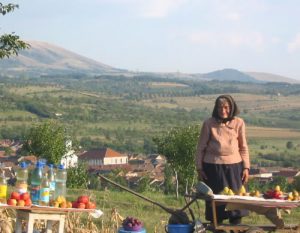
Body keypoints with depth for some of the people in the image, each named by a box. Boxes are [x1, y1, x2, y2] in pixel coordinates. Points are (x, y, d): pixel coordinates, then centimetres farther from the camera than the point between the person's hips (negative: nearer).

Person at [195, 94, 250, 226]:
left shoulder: (239, 123, 0)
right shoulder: (209, 124, -4)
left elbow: (243, 147, 7)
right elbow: (201, 147, 3)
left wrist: (246, 167, 2)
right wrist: (199, 168, 1)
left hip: (234, 166, 1)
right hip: (213, 167, -1)